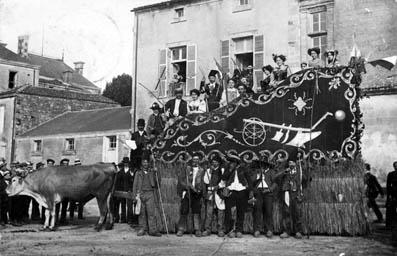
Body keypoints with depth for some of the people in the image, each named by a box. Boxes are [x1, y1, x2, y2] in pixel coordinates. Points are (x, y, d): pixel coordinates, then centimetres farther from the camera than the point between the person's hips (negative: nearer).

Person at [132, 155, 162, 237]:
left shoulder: (152, 172, 14)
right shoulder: (138, 173, 15)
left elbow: (158, 182, 8)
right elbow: (135, 185, 13)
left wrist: (156, 173, -3)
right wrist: (135, 195, 4)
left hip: (150, 194, -1)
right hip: (140, 193, 1)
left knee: (151, 212, -9)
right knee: (142, 212, 1)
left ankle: (153, 230, -10)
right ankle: (143, 229, 8)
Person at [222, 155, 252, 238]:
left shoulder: (243, 170, 10)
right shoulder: (228, 170, 13)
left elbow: (249, 180, 9)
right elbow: (223, 178, -2)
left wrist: (250, 190, -2)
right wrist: (230, 169, -5)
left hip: (242, 192, 0)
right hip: (230, 192, 0)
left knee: (241, 212, 2)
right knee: (228, 212, -9)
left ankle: (239, 230, 9)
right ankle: (230, 230, -2)